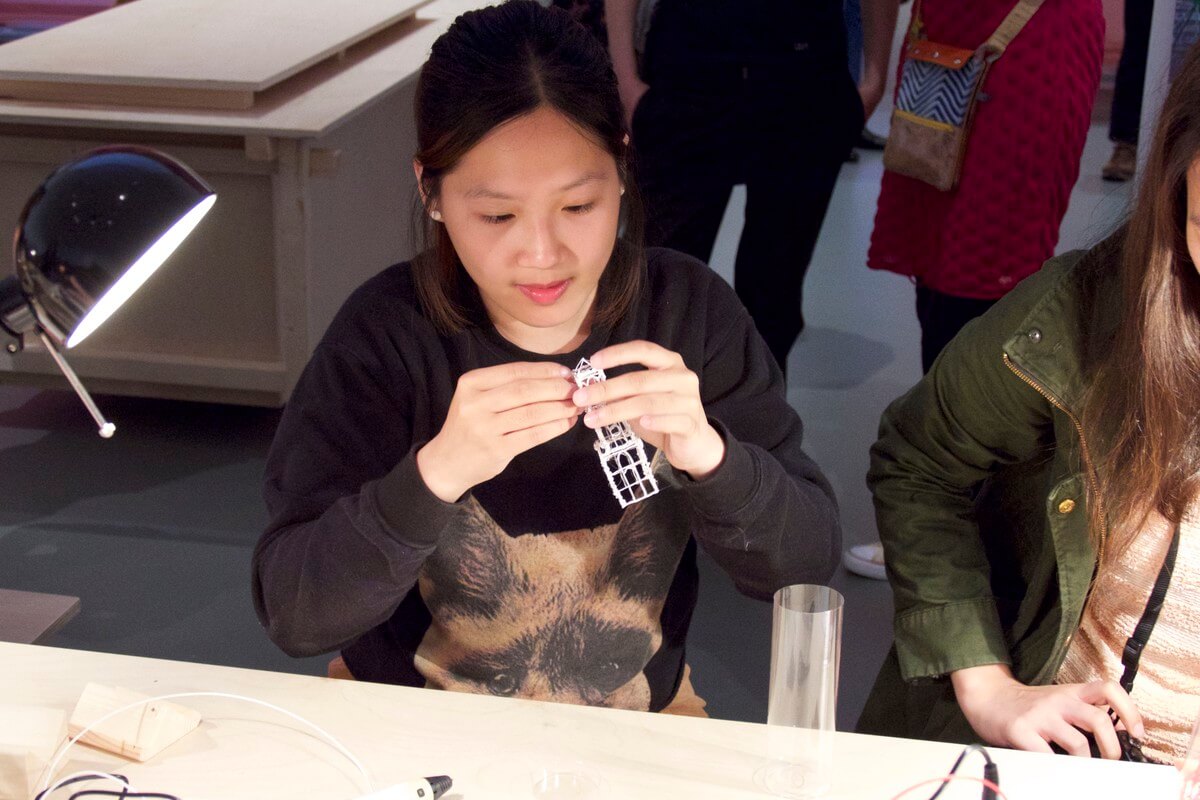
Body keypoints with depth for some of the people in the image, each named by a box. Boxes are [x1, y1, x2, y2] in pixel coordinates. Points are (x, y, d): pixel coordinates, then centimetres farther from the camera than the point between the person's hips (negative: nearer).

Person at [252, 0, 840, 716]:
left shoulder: (691, 313, -8)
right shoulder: (388, 331, -13)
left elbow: (807, 565, -9)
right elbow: (292, 614, -18)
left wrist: (705, 452, -28)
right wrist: (437, 473, -34)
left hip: (634, 733, 2)